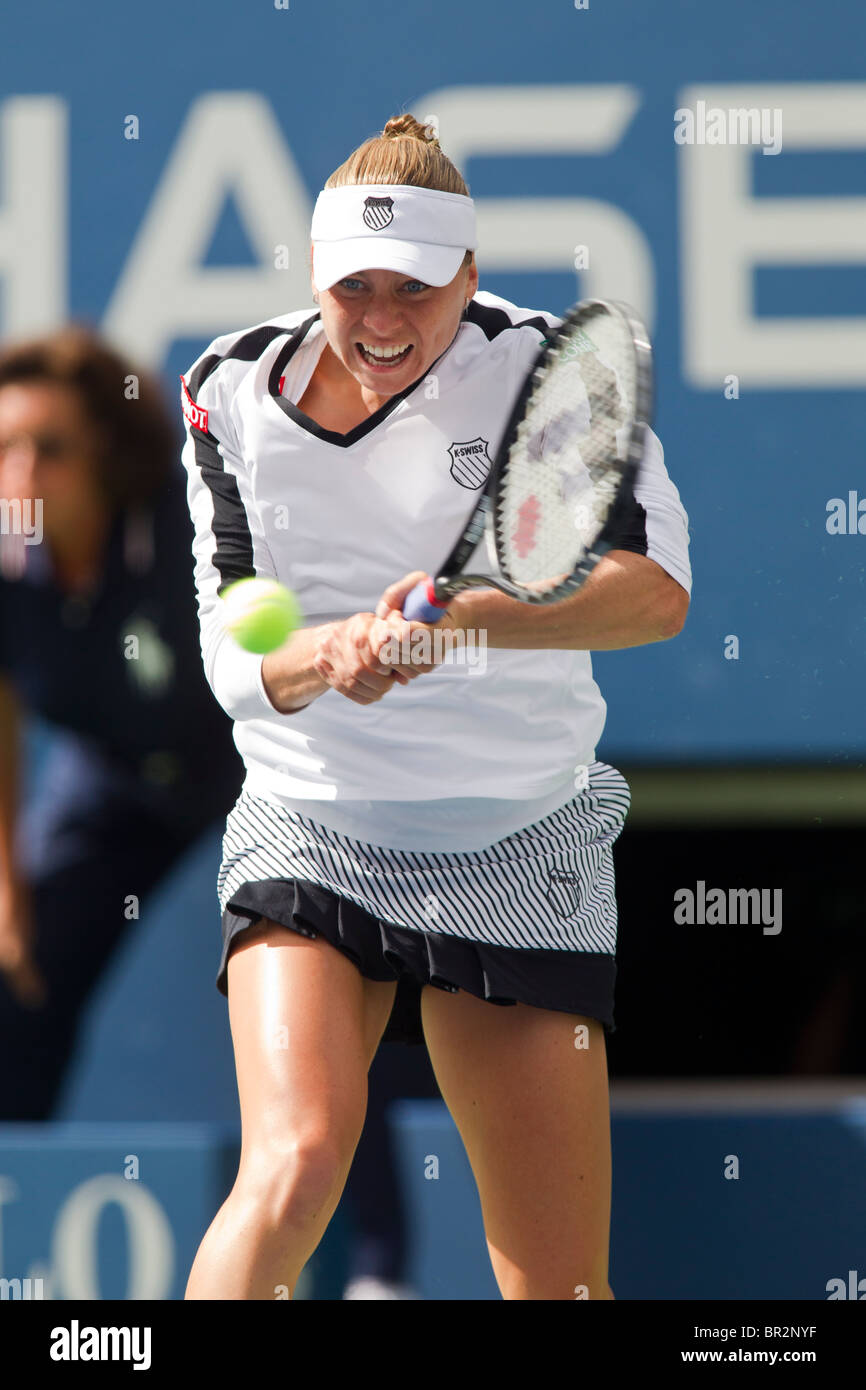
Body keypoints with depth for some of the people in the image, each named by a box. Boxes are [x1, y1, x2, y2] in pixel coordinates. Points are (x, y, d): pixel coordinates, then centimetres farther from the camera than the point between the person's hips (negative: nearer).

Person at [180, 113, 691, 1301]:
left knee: (562, 1284, -4)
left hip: (521, 845, -1)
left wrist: (467, 617, -37)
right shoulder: (233, 392, -2)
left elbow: (656, 588, -21)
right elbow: (231, 654, -2)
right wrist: (324, 657, -26)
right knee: (296, 1169, -26)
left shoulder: (547, 367, -9)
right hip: (308, 832, 1)